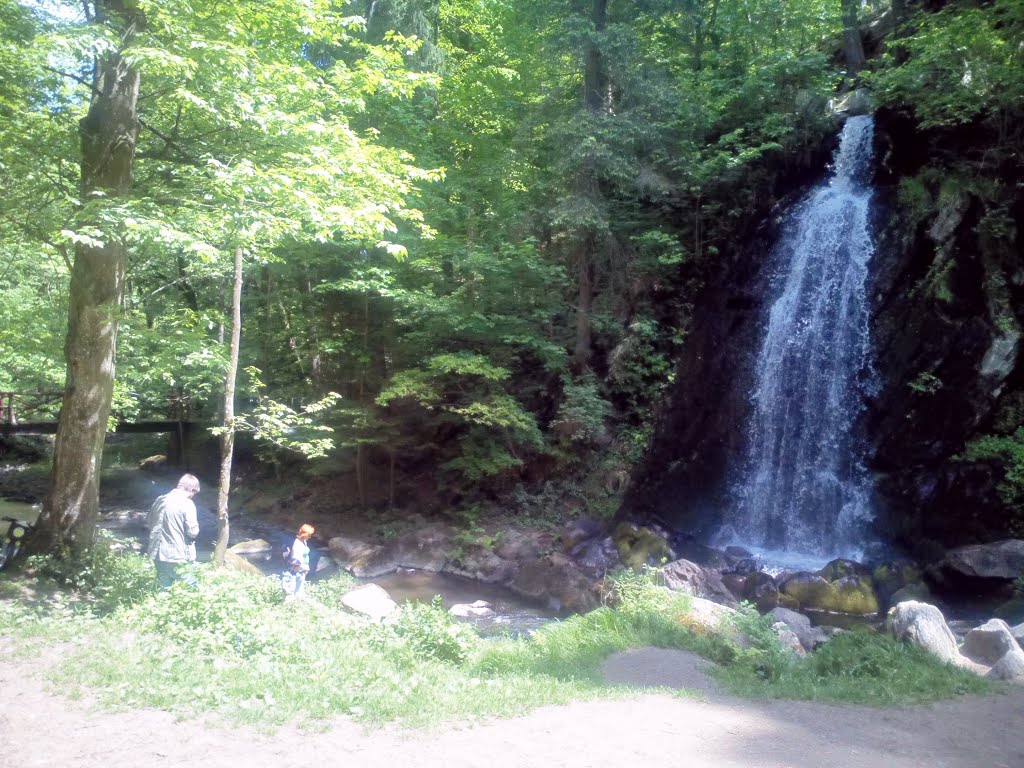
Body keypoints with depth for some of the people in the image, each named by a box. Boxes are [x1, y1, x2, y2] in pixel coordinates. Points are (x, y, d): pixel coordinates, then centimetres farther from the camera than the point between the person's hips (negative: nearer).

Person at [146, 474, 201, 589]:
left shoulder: (160, 500, 6)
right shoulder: (187, 504, -14)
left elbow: (148, 523, 18)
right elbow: (193, 531, -16)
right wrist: (196, 526, 4)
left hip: (158, 555, 7)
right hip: (178, 557, -6)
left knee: (164, 590, 16)